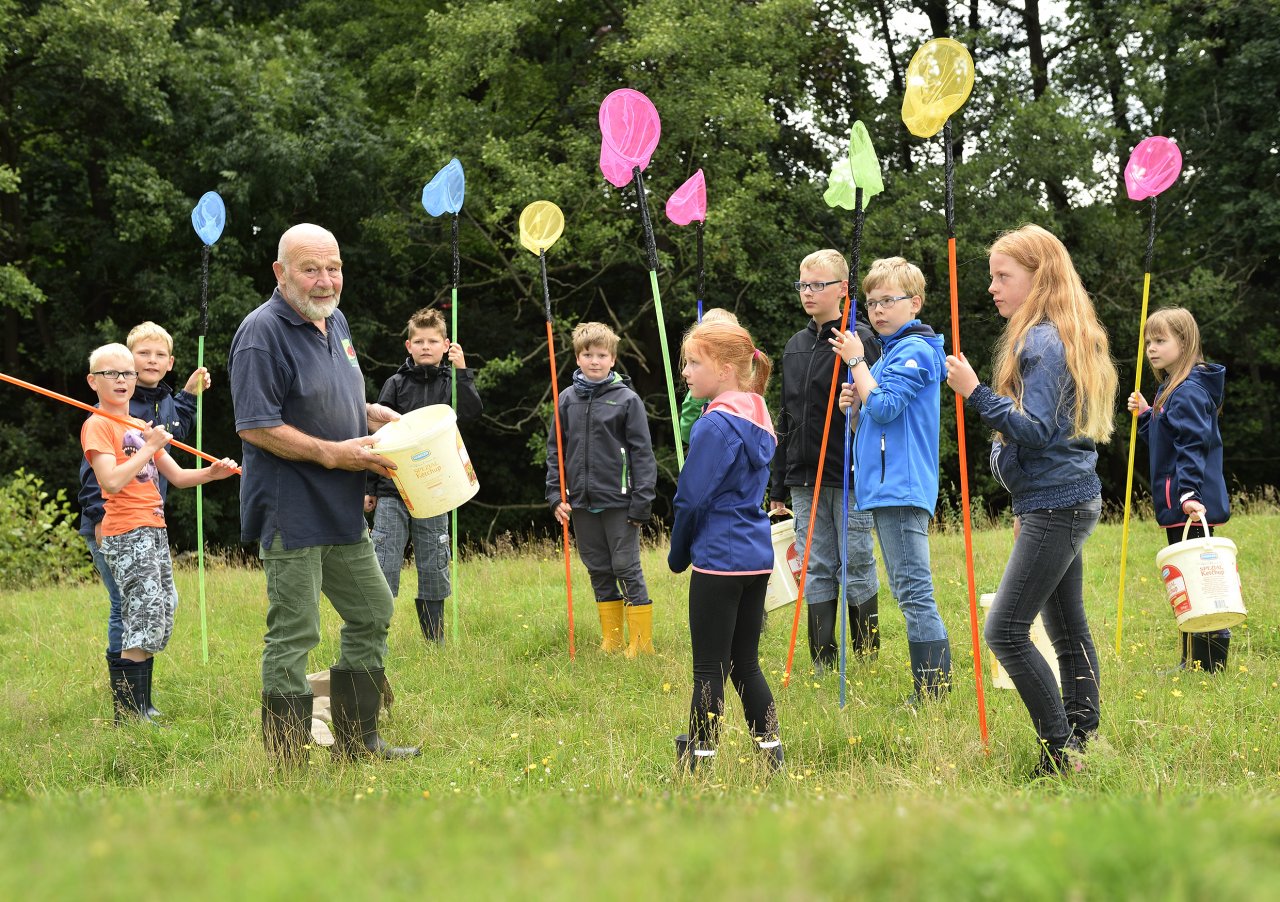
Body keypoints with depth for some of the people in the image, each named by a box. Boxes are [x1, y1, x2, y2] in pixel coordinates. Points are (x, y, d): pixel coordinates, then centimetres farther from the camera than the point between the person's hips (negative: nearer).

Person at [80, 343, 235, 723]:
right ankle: (129, 717, -12)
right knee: (145, 619, -14)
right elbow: (111, 481, -19)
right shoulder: (98, 425, -6)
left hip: (154, 531, 9)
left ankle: (139, 713, 13)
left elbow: (177, 477, 18)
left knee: (159, 622, 7)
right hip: (125, 533, -9)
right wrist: (149, 448, -16)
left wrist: (211, 472, 0)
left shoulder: (142, 428, 20)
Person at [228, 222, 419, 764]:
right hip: (290, 512, -9)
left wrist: (382, 418, 8)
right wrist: (334, 454, -20)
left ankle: (357, 742, 28)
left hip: (341, 512, 9)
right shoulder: (263, 332, -16)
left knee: (371, 614, 16)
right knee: (293, 635, -5)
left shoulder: (335, 322, 12)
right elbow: (255, 426, -21)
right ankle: (288, 761, 2)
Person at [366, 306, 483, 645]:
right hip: (392, 492, -1)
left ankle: (435, 640, 17)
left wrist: (461, 371, -18)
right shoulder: (396, 385, 4)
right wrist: (370, 487, 5)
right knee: (384, 566, -6)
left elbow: (472, 411, -13)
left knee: (434, 569, 8)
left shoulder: (451, 383, 7)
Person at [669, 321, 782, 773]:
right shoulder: (758, 419, 12)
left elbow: (692, 498, -14)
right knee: (745, 664, 15)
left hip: (719, 560, -9)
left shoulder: (715, 425, -16)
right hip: (758, 554, 9)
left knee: (709, 669, -2)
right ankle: (772, 755, 15)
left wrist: (678, 555, 2)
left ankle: (698, 762, 3)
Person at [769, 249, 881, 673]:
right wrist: (778, 483, 17)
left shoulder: (860, 340, -6)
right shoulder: (795, 346, 14)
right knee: (817, 570, 7)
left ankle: (867, 658, 12)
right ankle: (822, 662, 12)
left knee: (856, 566, 2)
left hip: (850, 478, -6)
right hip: (805, 479, 6)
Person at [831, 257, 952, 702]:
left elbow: (884, 408, -20)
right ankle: (931, 689, 16)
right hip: (886, 486, 11)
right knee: (909, 592, 12)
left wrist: (857, 361, -12)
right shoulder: (891, 350, 19)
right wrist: (857, 398, 7)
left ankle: (934, 692, -9)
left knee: (914, 591, -10)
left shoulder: (914, 350, -11)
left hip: (902, 487, -11)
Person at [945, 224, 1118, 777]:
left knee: (1005, 630, -12)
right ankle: (1083, 736, 19)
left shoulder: (1042, 342, -16)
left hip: (1054, 506, -11)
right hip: (1068, 500, 11)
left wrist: (975, 393, -24)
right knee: (1067, 630, 14)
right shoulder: (1065, 336, 15)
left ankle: (1061, 749, -9)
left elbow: (1036, 430, -22)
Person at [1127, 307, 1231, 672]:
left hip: (1189, 504, -11)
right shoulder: (1169, 389, 17)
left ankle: (1210, 661, -5)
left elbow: (1193, 446, -23)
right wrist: (1145, 415, 11)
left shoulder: (1188, 392, -15)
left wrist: (1189, 493, -31)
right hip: (1176, 504, 11)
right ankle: (1193, 659, 19)